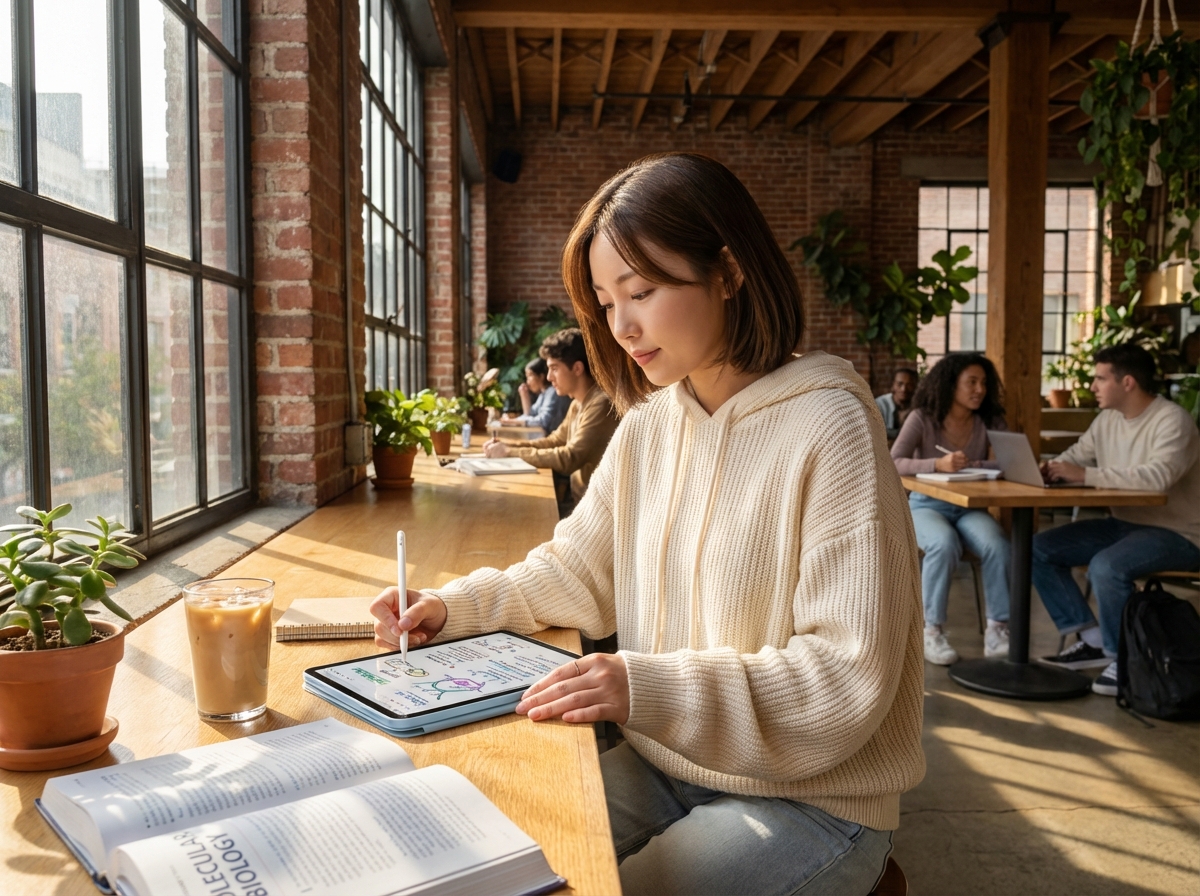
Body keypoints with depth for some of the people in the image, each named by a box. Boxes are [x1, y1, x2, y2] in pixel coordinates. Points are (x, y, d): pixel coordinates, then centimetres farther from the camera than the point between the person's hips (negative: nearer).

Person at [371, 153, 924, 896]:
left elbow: (847, 680, -21)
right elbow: (580, 572, 12)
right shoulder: (650, 423, 3)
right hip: (664, 766, 6)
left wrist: (652, 689, -31)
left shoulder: (828, 427, -19)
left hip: (811, 800, -5)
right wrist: (458, 607, -3)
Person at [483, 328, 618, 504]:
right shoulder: (578, 403, 9)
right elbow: (556, 441, 18)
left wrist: (510, 452, -17)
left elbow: (569, 459, -25)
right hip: (579, 496, 8)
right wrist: (509, 445, 2)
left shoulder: (600, 404, -21)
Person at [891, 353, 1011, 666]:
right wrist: (938, 464, -34)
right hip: (927, 505, -3)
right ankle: (932, 631, -22)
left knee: (997, 546, -29)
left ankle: (997, 629, -17)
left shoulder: (989, 420, 2)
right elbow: (893, 464, -19)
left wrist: (971, 465, -25)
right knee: (945, 545, -36)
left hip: (970, 508, 3)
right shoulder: (922, 418, -7)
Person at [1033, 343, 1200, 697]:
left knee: (1107, 566, -35)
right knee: (1040, 548, -1)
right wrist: (1050, 469, -12)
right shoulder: (1108, 419, 6)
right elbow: (1075, 456, 13)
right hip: (1123, 523, 9)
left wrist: (1086, 475, -32)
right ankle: (1093, 641, 3)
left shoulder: (1172, 421, -19)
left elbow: (1156, 477, -35)